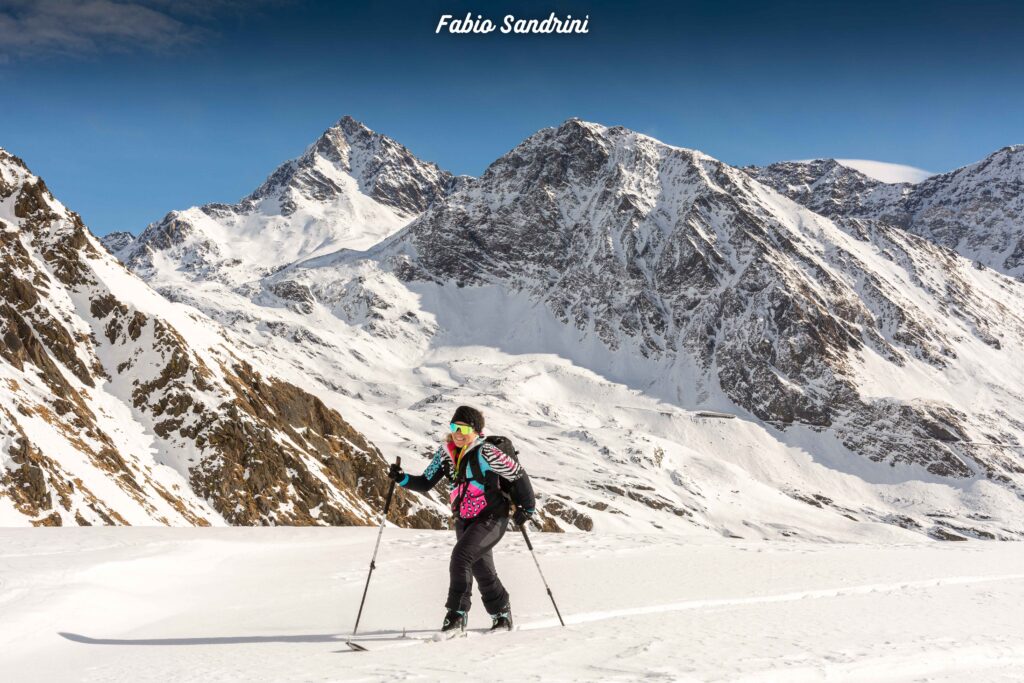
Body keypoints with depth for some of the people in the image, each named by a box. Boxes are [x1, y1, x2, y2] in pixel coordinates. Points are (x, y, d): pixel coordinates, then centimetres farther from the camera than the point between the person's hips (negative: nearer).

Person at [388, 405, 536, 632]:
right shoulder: (444, 453, 0)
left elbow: (518, 474, -11)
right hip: (464, 520, 7)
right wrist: (402, 479, -13)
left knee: (461, 555, -25)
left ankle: (457, 615, -19)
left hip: (492, 518, -7)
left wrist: (526, 507, -5)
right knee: (482, 571, 15)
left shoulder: (485, 452, -18)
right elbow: (425, 483, 5)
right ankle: (502, 615, 36)